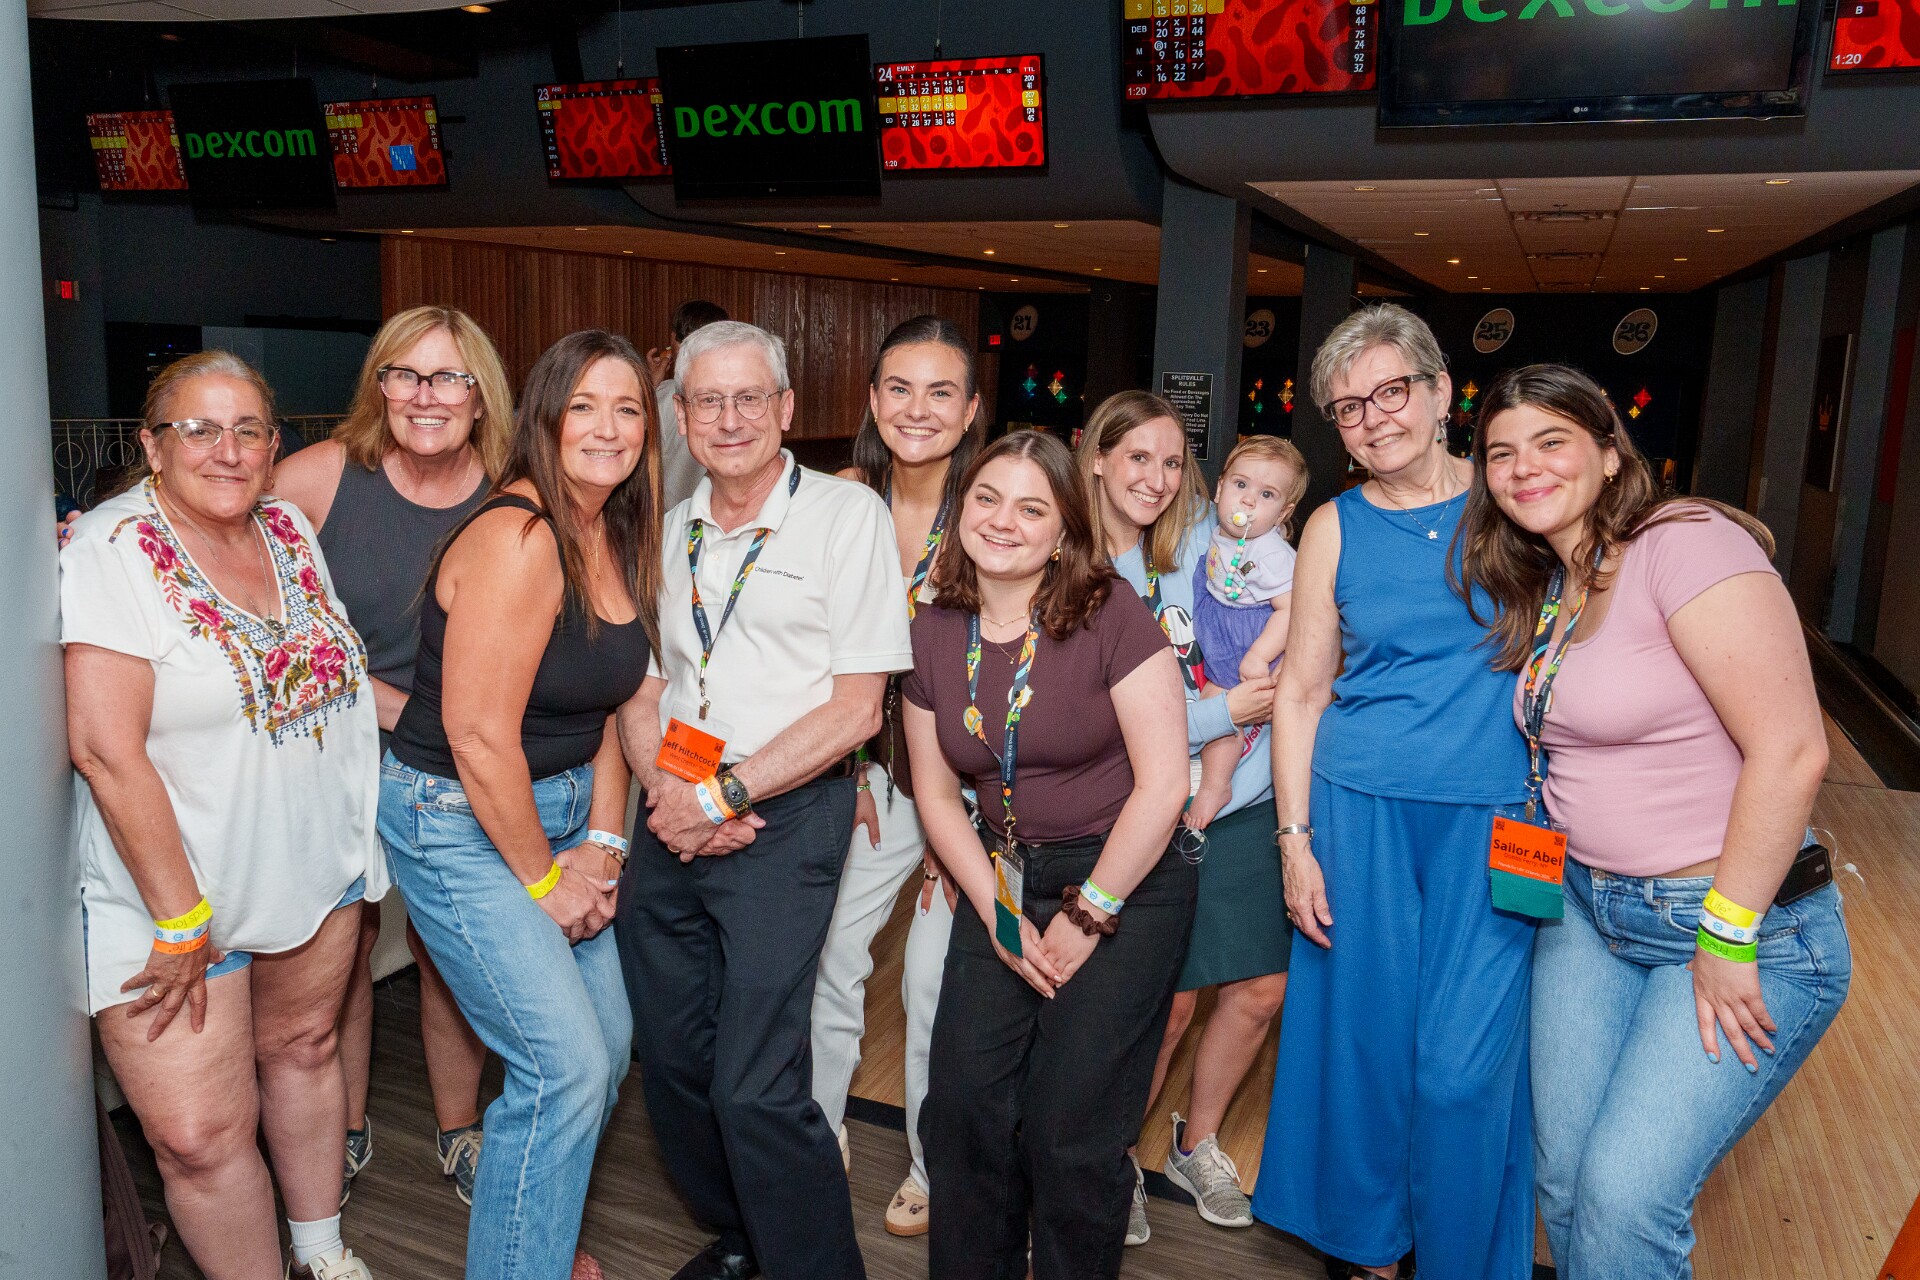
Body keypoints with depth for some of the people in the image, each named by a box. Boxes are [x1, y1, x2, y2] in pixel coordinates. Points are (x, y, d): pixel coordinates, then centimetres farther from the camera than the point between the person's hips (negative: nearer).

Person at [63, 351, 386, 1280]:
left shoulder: (289, 528, 3)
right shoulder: (113, 550, -16)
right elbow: (106, 749, -21)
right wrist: (181, 921, -20)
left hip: (319, 870, 6)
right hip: (174, 893, -6)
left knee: (302, 1048, 21)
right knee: (200, 1136, -3)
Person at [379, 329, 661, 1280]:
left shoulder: (619, 540, 3)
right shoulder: (517, 538, -23)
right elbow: (479, 735, -24)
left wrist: (602, 846, -1)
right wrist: (543, 879, -13)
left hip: (556, 809, 8)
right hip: (458, 821, -8)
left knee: (607, 1043, 14)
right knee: (566, 1064, -8)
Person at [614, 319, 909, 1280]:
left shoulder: (846, 515, -4)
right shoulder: (668, 533, 13)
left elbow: (856, 707, -10)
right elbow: (640, 690, 14)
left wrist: (721, 797, -13)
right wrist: (665, 789, -7)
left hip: (785, 819, -5)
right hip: (674, 825, 6)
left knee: (754, 1087, -11)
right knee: (672, 1060, 12)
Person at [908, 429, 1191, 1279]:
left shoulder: (1111, 618, -15)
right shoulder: (934, 632, 0)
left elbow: (1162, 783, -16)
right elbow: (936, 792, 6)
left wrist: (1087, 915, -11)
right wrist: (998, 914, -4)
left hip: (1125, 884, -4)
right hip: (1005, 881, 4)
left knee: (1070, 1133, -1)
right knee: (963, 1105, 2)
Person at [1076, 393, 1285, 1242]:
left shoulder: (1208, 541, 1)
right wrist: (1225, 711, -16)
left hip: (1240, 802, 4)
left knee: (1260, 990, 11)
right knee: (1167, 1005, 2)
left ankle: (1197, 1146, 37)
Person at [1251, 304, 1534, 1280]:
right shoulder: (1335, 529, 3)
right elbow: (1299, 692, 4)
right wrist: (1295, 840, -1)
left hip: (1498, 819, 0)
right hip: (1360, 811, 1)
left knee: (1466, 1061, 0)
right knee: (1366, 1036, 10)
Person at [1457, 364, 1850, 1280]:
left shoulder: (1685, 544, -17)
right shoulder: (1540, 591, 8)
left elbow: (1790, 751, -23)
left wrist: (1727, 937, -19)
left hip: (1743, 922, -7)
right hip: (1587, 906, 7)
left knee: (1627, 1196, -8)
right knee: (1563, 1181, 8)